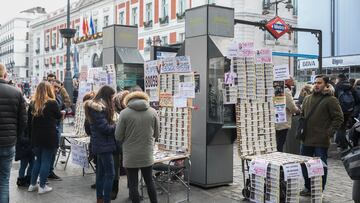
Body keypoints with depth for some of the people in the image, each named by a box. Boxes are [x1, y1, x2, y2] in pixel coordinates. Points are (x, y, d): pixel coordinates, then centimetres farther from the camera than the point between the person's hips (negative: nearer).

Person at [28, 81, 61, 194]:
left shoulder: (33, 103, 1)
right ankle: (42, 187, 7)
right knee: (46, 161, 3)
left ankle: (32, 184, 21)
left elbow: (29, 120, 10)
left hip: (36, 136, 5)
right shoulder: (52, 103, -12)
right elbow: (59, 116, 3)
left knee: (38, 160, 18)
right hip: (49, 136, -5)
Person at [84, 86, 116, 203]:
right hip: (104, 145, -10)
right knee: (110, 174, -7)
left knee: (101, 172, 15)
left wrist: (113, 124, -1)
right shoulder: (99, 108, -18)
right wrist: (116, 125, -7)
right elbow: (105, 128, -21)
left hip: (100, 144, 10)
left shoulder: (95, 106, 13)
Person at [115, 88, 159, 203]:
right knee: (150, 182, 18)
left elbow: (118, 137, -5)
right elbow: (156, 134, 6)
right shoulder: (153, 112, -3)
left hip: (130, 156, -2)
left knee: (133, 185, 8)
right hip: (147, 155, 3)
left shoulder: (124, 113, -9)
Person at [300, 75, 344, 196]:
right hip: (306, 140, 7)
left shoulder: (331, 100, -7)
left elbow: (339, 118, -9)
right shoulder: (307, 99, 12)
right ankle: (308, 188, 30)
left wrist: (329, 132, -14)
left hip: (321, 141, -6)